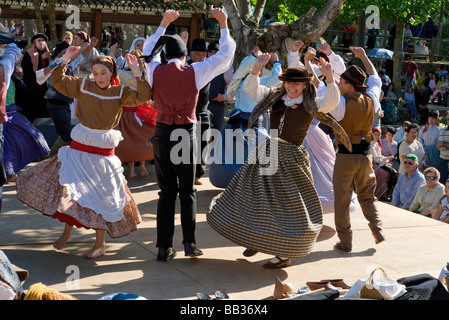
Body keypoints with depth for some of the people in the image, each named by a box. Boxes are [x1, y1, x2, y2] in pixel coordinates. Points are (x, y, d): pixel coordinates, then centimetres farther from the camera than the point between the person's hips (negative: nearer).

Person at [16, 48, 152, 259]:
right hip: (79, 148, 1)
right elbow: (58, 81, 4)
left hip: (103, 154, -1)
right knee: (69, 190, -2)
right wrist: (64, 61, -7)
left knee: (102, 198, 5)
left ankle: (100, 244, 16)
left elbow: (143, 97, -8)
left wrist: (137, 73, -15)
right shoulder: (83, 86, 3)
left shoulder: (120, 93, 1)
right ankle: (67, 231, 20)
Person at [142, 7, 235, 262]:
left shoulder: (155, 71, 1)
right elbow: (225, 55, 4)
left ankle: (164, 247, 6)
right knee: (188, 190, 10)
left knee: (167, 192, 8)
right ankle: (190, 242, 3)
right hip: (187, 134, -2)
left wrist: (164, 24, 31)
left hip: (162, 134, 2)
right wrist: (223, 24, 13)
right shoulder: (194, 72, -5)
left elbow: (149, 49, 24)